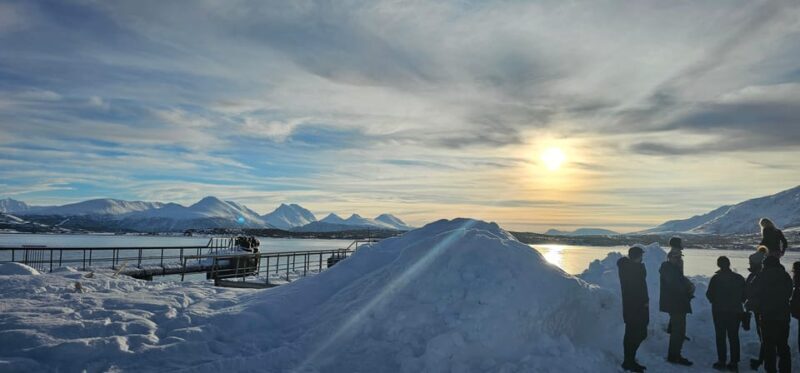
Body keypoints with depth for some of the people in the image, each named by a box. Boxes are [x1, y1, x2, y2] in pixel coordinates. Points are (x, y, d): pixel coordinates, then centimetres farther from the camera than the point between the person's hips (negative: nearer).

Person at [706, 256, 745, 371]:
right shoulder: (739, 278, -2)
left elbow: (709, 295, -8)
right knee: (734, 337, 10)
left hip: (719, 311, -3)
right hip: (735, 312, 3)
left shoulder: (716, 278, -11)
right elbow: (744, 296, 4)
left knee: (720, 337, 4)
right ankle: (734, 363, 10)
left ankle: (722, 362, 3)